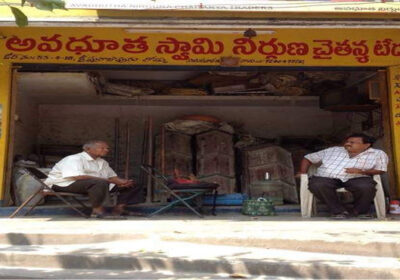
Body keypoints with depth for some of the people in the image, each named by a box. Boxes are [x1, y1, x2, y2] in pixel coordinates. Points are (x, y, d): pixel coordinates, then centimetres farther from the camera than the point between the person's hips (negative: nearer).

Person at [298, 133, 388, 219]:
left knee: (366, 186, -33)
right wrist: (303, 172, 6)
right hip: (326, 178, 1)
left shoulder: (377, 154, 14)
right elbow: (308, 158, 21)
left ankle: (360, 211, -4)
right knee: (317, 185, -32)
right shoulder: (333, 150, 18)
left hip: (356, 179, -1)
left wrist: (361, 171, -11)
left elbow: (380, 170, 4)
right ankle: (339, 211, -18)